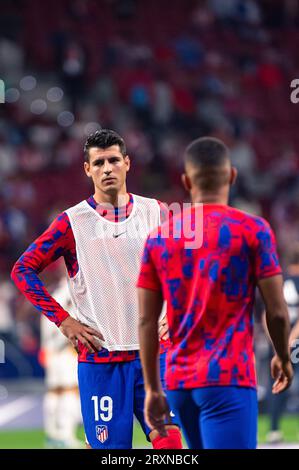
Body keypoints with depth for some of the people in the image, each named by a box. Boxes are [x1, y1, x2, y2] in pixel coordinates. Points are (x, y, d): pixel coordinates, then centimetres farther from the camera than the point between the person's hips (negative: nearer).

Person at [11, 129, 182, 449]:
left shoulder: (155, 213, 6)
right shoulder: (73, 222, -1)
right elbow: (23, 270, 2)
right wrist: (63, 321, -4)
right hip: (99, 357, -2)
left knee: (169, 440, -8)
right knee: (106, 446, -1)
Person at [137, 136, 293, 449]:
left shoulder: (158, 238, 7)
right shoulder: (252, 230, -4)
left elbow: (146, 321, 6)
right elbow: (276, 312, -4)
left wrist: (152, 389, 12)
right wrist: (283, 359, 15)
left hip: (179, 382, 5)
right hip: (229, 379, -5)